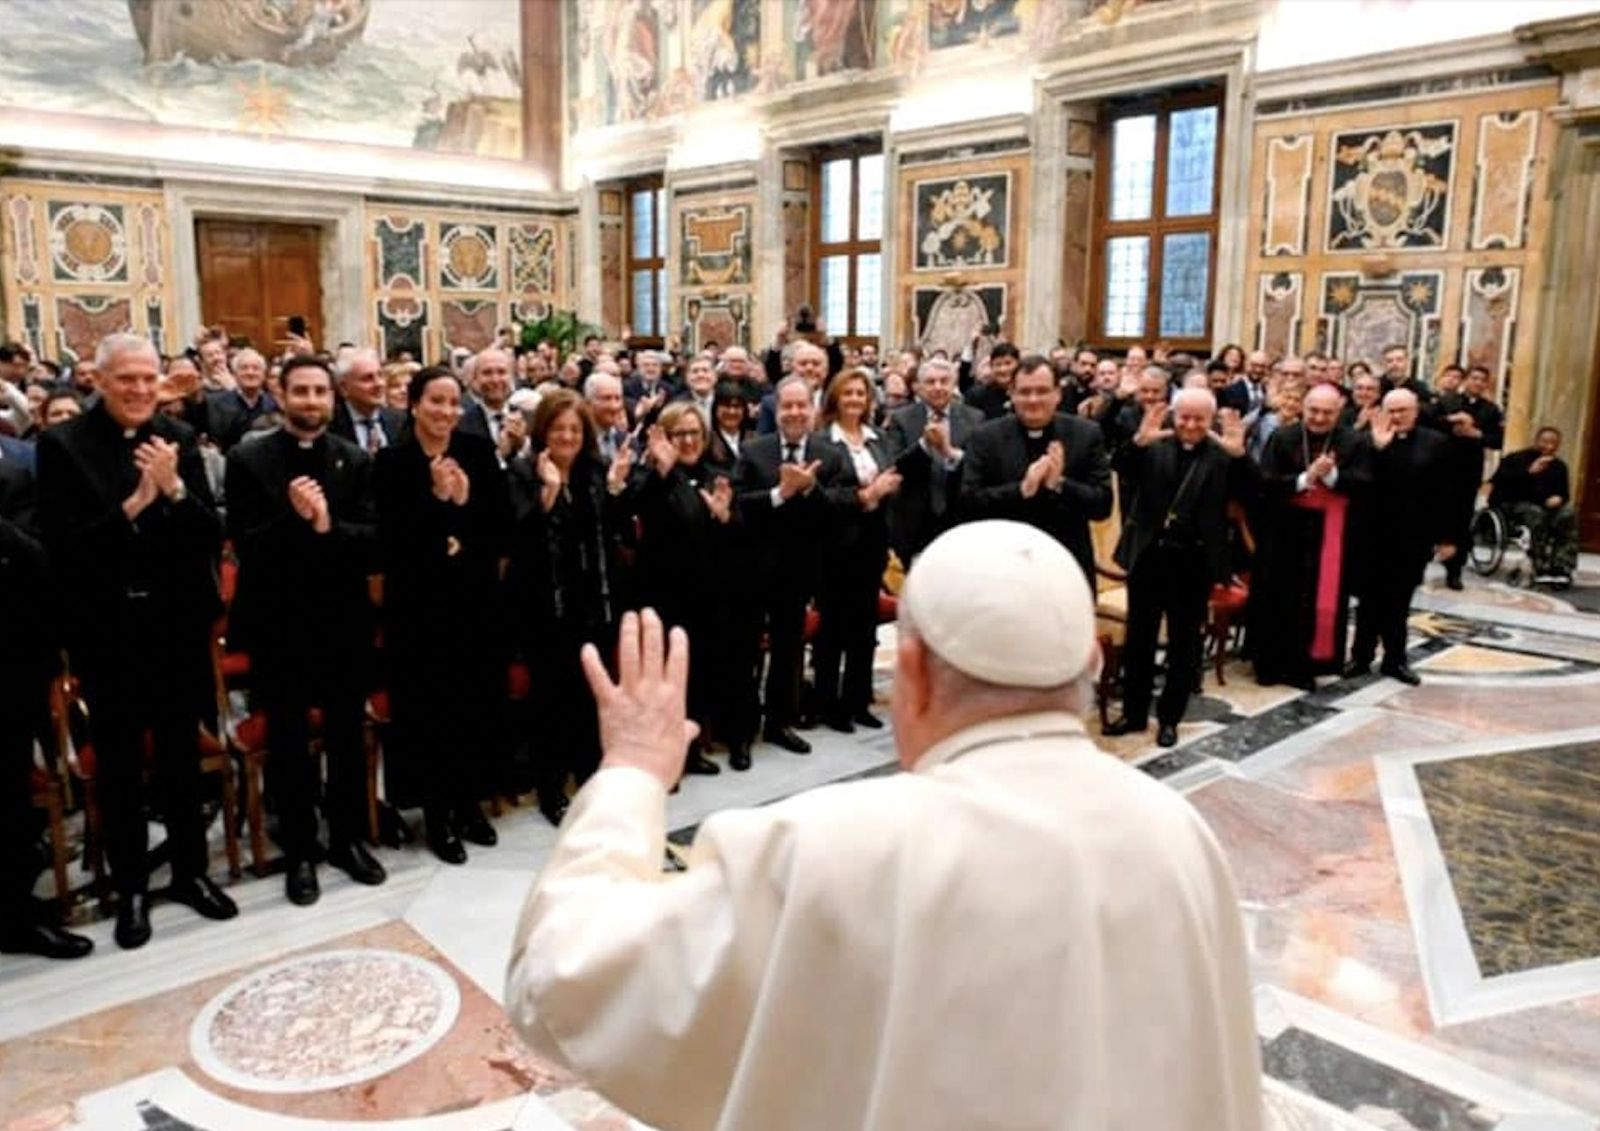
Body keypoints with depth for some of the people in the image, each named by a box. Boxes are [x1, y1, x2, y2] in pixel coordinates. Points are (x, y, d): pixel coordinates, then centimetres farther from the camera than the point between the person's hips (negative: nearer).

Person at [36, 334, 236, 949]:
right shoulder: (62, 444, -7)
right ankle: (130, 887, 27)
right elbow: (60, 547, -14)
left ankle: (190, 871, 31)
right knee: (119, 764, 12)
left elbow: (211, 535, -4)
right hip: (108, 629, -2)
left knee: (182, 755, 15)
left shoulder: (179, 438, 0)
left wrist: (174, 490, -20)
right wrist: (132, 505, -24)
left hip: (177, 623, 2)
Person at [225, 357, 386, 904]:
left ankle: (349, 838, 30)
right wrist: (292, 518, -27)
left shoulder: (356, 461, 1)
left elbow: (375, 541, -7)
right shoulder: (247, 460, -4)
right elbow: (245, 545, -11)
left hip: (343, 618, 2)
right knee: (288, 742, 10)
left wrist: (329, 526, -24)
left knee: (347, 736, 14)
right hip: (279, 621, -2)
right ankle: (299, 851, 23)